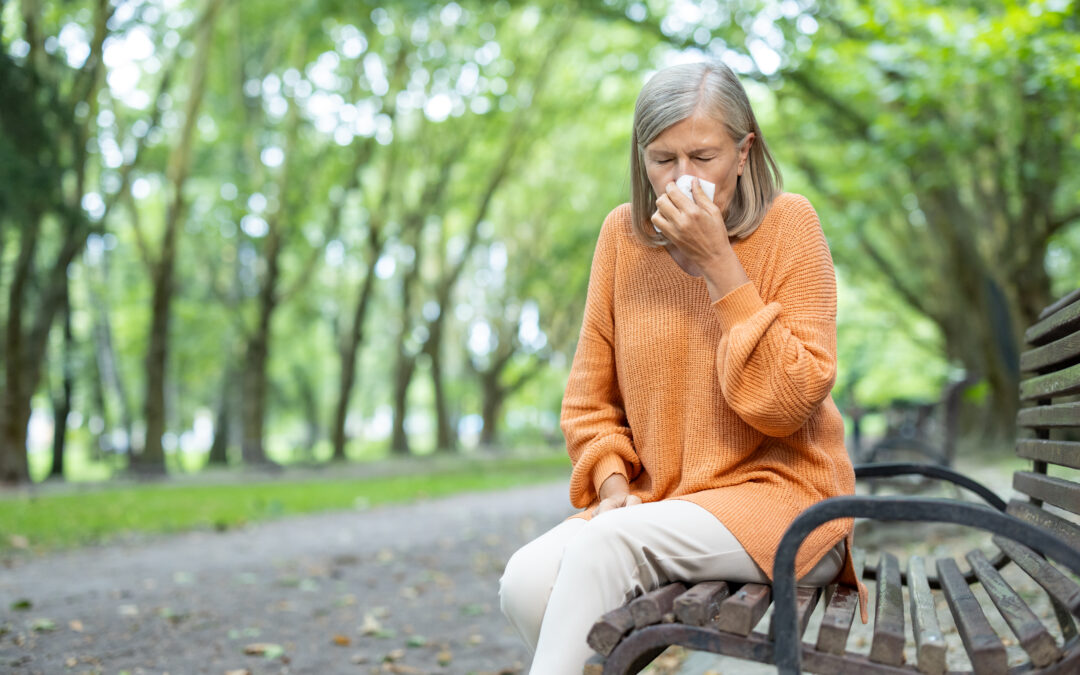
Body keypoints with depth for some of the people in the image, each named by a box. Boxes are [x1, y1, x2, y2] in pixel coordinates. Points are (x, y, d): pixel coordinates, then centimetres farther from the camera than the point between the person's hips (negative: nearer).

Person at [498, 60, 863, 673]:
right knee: (527, 580, -23)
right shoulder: (625, 233, 5)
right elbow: (590, 399, 12)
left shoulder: (788, 225, -5)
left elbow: (790, 403, -14)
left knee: (605, 544, -30)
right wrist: (613, 482, -7)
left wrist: (720, 268, -16)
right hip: (656, 505, 4)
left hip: (782, 496, -4)